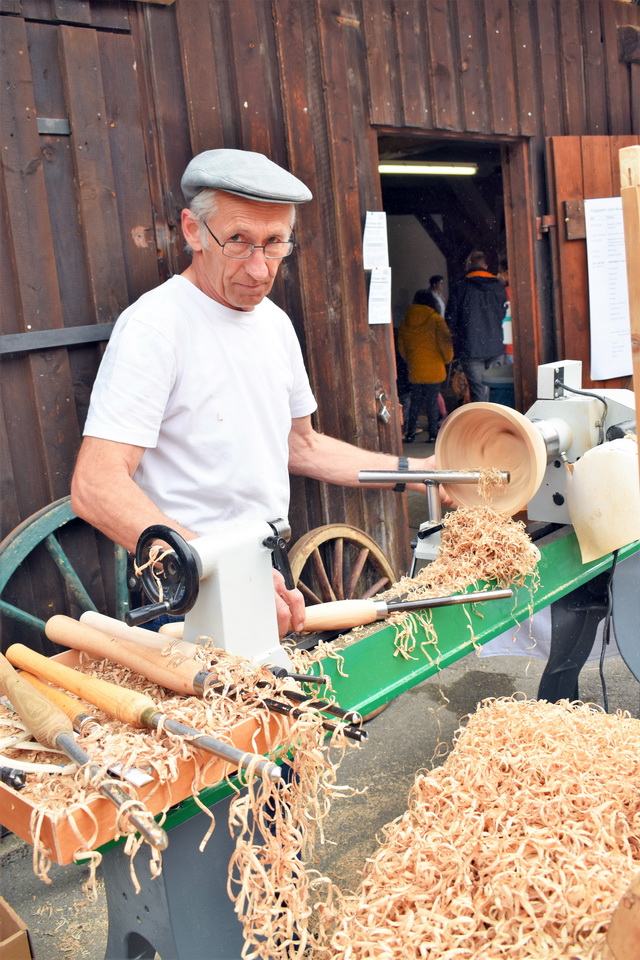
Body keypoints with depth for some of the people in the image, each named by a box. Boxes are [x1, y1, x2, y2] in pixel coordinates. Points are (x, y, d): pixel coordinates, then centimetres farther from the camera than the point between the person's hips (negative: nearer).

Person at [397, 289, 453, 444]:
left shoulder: (405, 321, 5)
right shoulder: (435, 319, -8)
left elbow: (401, 346, 12)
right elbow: (445, 343, -11)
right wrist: (447, 359, 7)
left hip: (414, 371, 4)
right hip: (434, 369, -3)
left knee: (415, 402, 12)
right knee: (432, 402, 2)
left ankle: (410, 433, 11)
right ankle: (433, 434, 4)